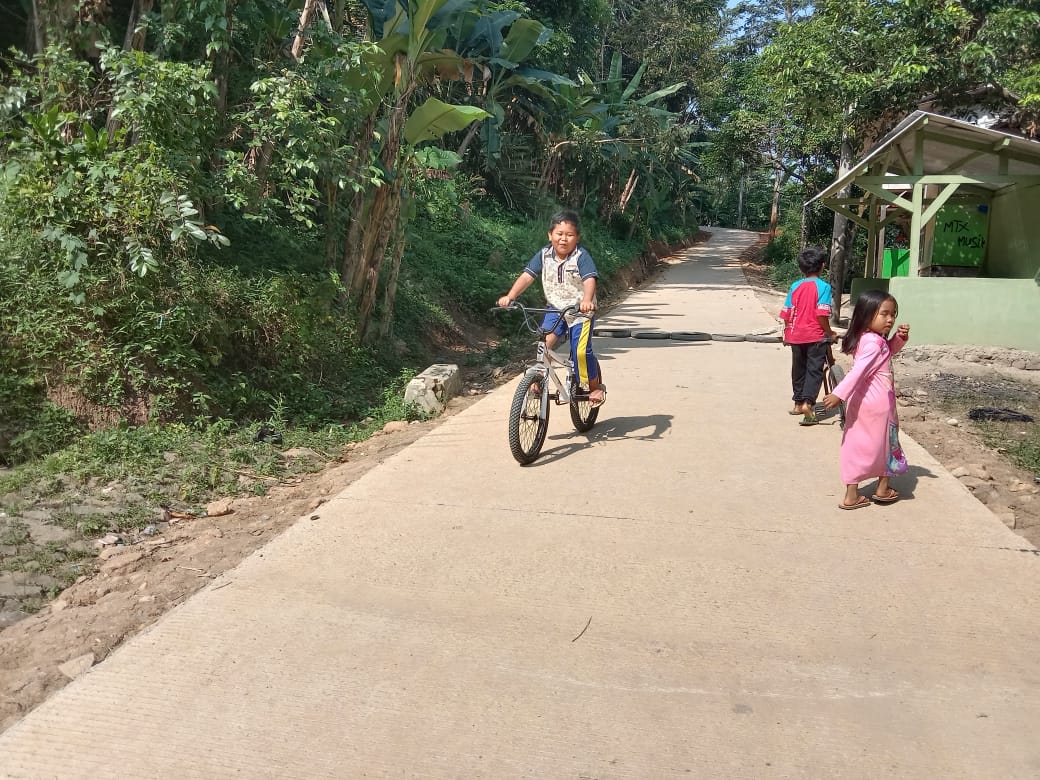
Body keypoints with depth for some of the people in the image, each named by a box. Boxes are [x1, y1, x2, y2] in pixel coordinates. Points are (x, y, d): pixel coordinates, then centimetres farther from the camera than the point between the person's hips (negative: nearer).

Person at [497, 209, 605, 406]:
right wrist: (510, 296, -22)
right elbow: (527, 276, -8)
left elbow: (589, 280, -30)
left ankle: (596, 386, 11)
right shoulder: (544, 255, -4)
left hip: (580, 311, -4)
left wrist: (587, 300, -50)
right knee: (544, 344, -16)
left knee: (581, 351, -12)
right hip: (555, 309, 4)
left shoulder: (581, 256, -17)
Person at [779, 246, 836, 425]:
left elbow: (786, 314, 2)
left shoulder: (795, 286, 3)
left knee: (798, 369, 16)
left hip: (796, 335, 4)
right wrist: (829, 332, -4)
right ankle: (807, 403, -16)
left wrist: (787, 332, 17)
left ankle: (798, 403, 26)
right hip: (816, 336, -4)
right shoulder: (823, 287, -10)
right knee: (814, 370, -1)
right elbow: (822, 315, -18)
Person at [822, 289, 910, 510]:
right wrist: (839, 394, -34)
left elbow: (888, 351, 24)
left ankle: (851, 495, 11)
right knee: (884, 442, 12)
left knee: (857, 444, 8)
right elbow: (858, 371, -29)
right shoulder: (873, 342, -22)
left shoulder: (868, 339, 8)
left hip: (861, 401, 8)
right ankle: (883, 489, 28)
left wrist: (900, 337, 6)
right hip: (877, 402, -8)